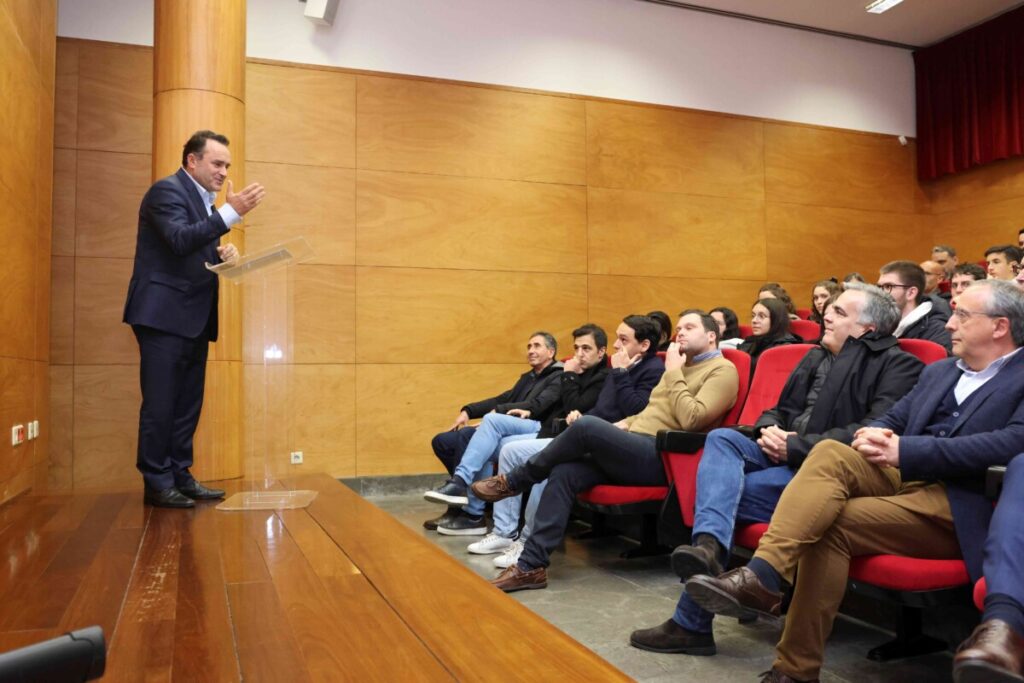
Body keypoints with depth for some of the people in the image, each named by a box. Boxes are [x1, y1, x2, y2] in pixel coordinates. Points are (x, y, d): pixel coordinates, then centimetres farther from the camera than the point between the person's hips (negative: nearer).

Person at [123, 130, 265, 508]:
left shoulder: (204, 200, 18)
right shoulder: (167, 190, -9)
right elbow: (181, 240, -25)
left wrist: (223, 254, -1)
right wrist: (232, 212, -31)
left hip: (194, 318, 9)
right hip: (165, 315, -9)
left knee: (187, 404, 10)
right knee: (160, 403, -4)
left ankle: (180, 477, 18)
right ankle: (157, 484, 4)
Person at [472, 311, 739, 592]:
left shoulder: (723, 370, -1)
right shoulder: (681, 366, 27)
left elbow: (691, 419, -17)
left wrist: (673, 372, -9)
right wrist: (627, 424, 13)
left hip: (661, 458, -8)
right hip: (634, 449, 9)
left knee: (586, 426, -27)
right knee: (563, 473, -16)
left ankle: (513, 481, -7)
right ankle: (531, 566, -15)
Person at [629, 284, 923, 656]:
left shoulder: (896, 366, -2)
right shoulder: (817, 357, 22)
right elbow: (779, 410, 27)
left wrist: (795, 446, -18)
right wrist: (768, 429, 1)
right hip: (784, 456, 8)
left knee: (724, 489, -21)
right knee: (721, 438, -19)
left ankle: (691, 623, -14)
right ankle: (707, 544, -42)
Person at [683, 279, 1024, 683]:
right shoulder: (938, 371, 24)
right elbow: (891, 420, 21)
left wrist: (905, 451, -20)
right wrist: (873, 435, -6)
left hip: (961, 504, -6)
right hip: (905, 478, 6)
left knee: (833, 524, -28)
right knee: (830, 453, -26)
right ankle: (761, 578, -34)